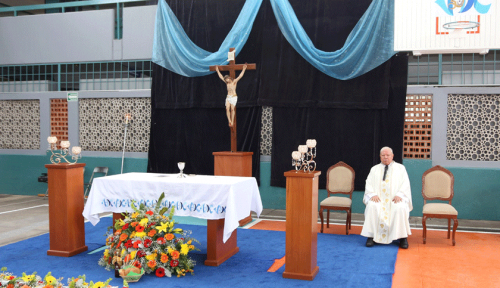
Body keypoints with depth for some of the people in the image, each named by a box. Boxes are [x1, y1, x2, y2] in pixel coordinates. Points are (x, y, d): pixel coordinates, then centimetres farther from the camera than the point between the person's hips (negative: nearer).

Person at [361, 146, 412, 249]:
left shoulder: (400, 168, 17)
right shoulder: (374, 169, 20)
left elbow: (405, 184, 6)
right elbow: (369, 184, 10)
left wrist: (399, 195, -13)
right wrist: (373, 194, -12)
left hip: (395, 199, -1)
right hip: (378, 198, 1)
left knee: (400, 208, -35)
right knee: (372, 206, -33)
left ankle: (403, 237, -23)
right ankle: (371, 236, -27)